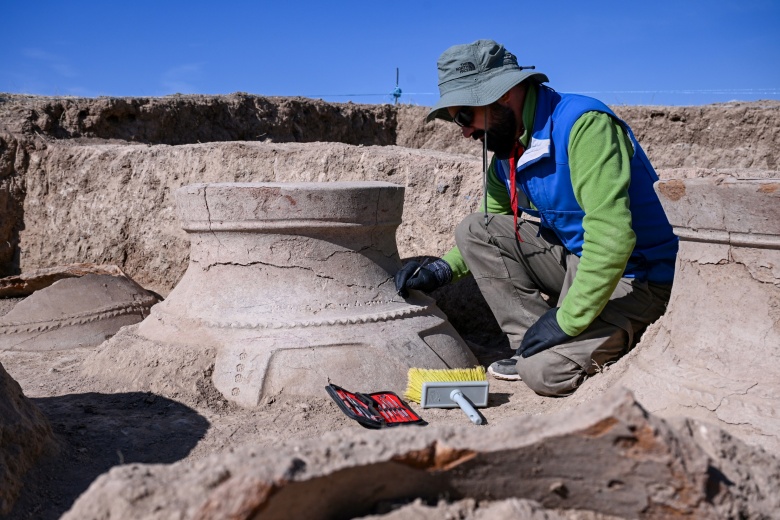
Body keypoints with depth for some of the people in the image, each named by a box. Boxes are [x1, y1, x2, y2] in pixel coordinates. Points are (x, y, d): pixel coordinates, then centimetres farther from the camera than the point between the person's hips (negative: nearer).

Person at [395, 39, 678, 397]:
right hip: (575, 257, 8)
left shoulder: (584, 124, -24)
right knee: (473, 230, -3)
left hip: (635, 277, -8)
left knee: (546, 372, -25)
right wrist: (443, 269, -1)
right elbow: (494, 224, 15)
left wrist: (567, 320, -26)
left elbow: (612, 235, -32)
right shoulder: (507, 150, 2)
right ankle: (531, 346, -3)